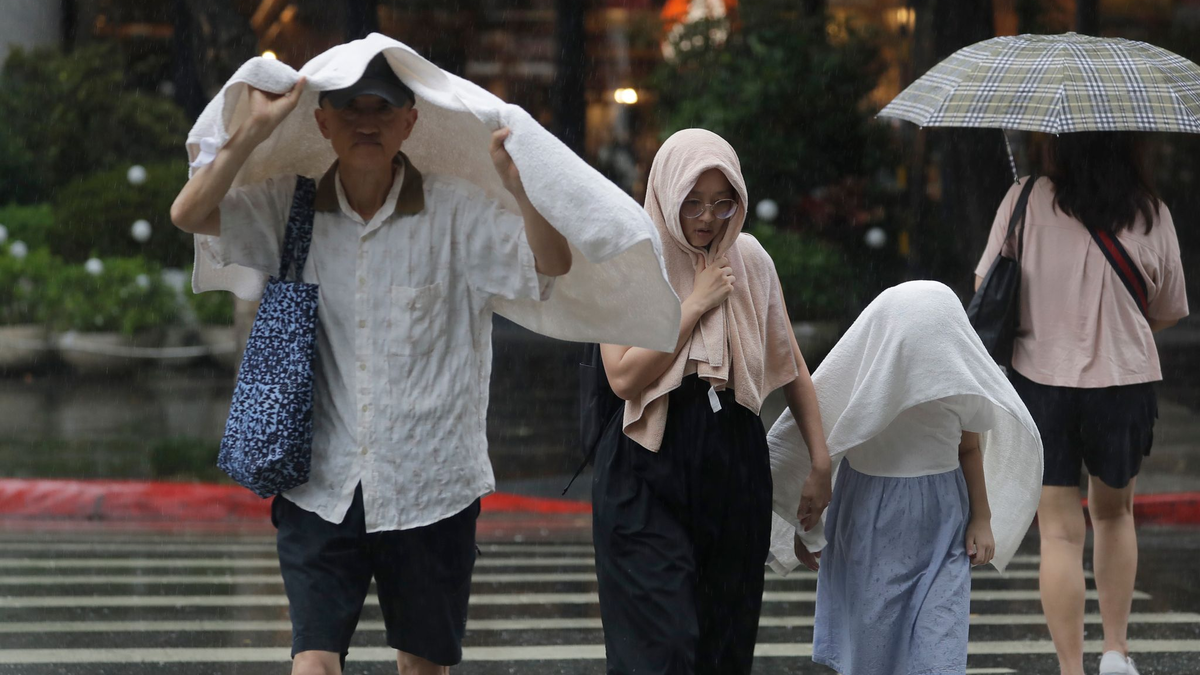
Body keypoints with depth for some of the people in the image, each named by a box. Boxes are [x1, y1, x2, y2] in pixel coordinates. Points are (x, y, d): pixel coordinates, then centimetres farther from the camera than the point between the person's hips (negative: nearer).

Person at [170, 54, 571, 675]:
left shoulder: (454, 212, -2)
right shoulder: (288, 209, 3)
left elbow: (551, 264, -12)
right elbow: (191, 215, -7)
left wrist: (520, 184, -31)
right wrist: (255, 130, -17)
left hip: (430, 488, 0)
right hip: (321, 486, 0)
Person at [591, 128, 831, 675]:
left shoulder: (749, 259, 6)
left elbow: (791, 365, 13)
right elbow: (624, 376, -13)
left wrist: (821, 462, 8)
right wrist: (695, 306, -12)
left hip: (735, 463, 4)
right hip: (650, 471, -4)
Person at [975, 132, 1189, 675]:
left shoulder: (1028, 201, -8)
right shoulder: (1151, 215, -4)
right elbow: (1168, 312, 6)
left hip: (1042, 381, -1)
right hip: (1126, 382, 1)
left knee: (1060, 532, 4)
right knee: (1114, 514, 23)